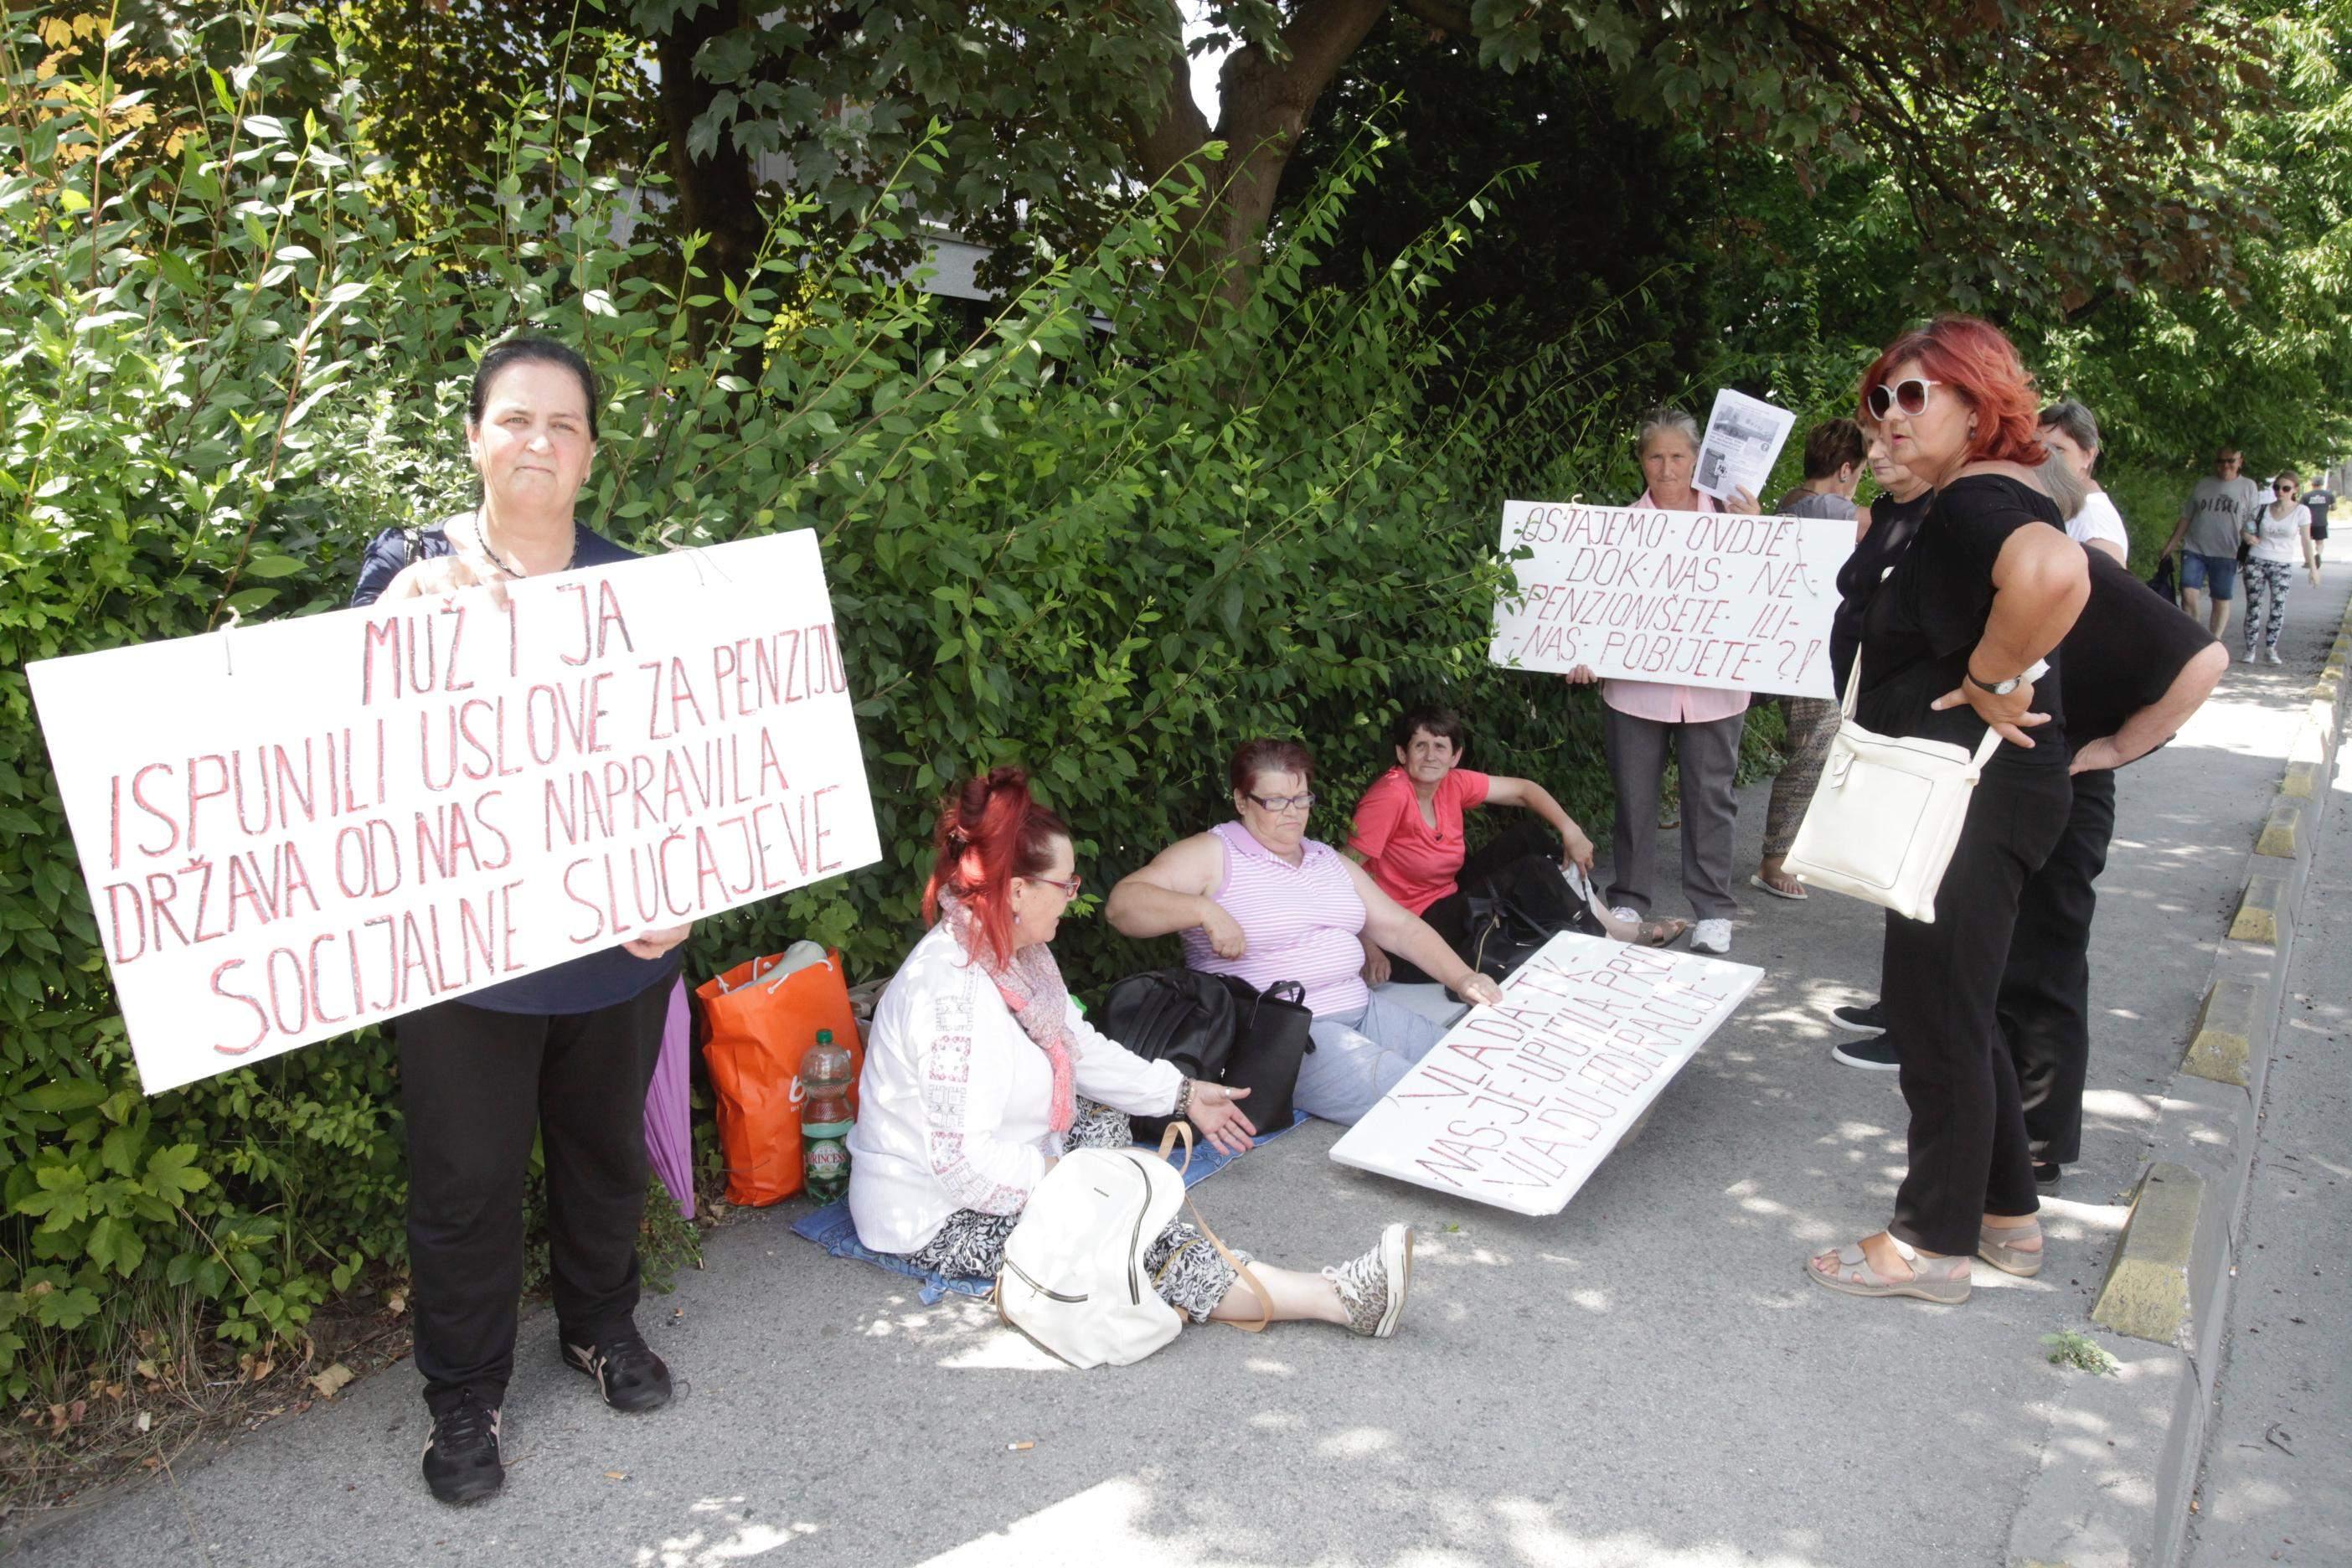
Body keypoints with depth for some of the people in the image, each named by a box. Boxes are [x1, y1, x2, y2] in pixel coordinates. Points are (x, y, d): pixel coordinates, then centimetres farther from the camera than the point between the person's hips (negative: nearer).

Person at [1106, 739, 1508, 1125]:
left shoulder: (1331, 861, 20)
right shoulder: (1214, 855, -3)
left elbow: (1400, 926, 19)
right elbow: (1122, 903, -13)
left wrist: (1463, 978, 4)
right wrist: (1204, 910, -27)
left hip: (1361, 1010, 8)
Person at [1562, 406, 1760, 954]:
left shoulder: (1725, 515, 4)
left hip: (1712, 688, 1)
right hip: (1636, 686, 0)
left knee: (1710, 796, 7)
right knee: (1634, 796, 8)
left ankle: (1712, 910, 18)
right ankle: (1627, 902, 22)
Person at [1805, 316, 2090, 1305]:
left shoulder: (1979, 499, -19)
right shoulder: (1966, 502, 14)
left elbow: (2053, 576, -40)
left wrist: (1988, 684, -28)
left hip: (1973, 797, -11)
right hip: (1968, 790, 11)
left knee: (1937, 1013, 1)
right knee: (1952, 1008, 19)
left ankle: (1932, 1243, 15)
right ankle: (2007, 1217, 32)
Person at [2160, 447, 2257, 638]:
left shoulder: (2247, 486, 4)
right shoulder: (2203, 484, 9)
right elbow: (2187, 516, 13)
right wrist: (2172, 543, 10)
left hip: (2225, 554, -1)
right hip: (2194, 550, 1)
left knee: (2221, 601, 5)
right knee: (2189, 595, -11)